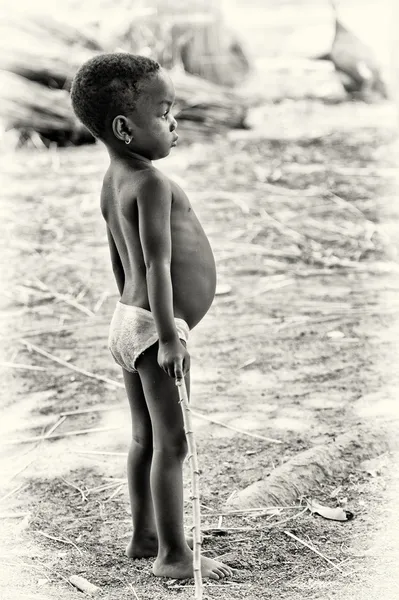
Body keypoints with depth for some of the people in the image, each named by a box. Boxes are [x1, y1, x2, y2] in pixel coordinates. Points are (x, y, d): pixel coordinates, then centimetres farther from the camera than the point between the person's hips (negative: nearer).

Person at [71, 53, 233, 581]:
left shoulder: (113, 180, 9)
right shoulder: (152, 184, -20)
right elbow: (157, 266, -25)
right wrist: (168, 337, -25)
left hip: (128, 319, 10)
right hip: (155, 327, -10)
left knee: (145, 438, 19)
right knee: (173, 444, -1)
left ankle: (144, 536, 32)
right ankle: (173, 554, 8)